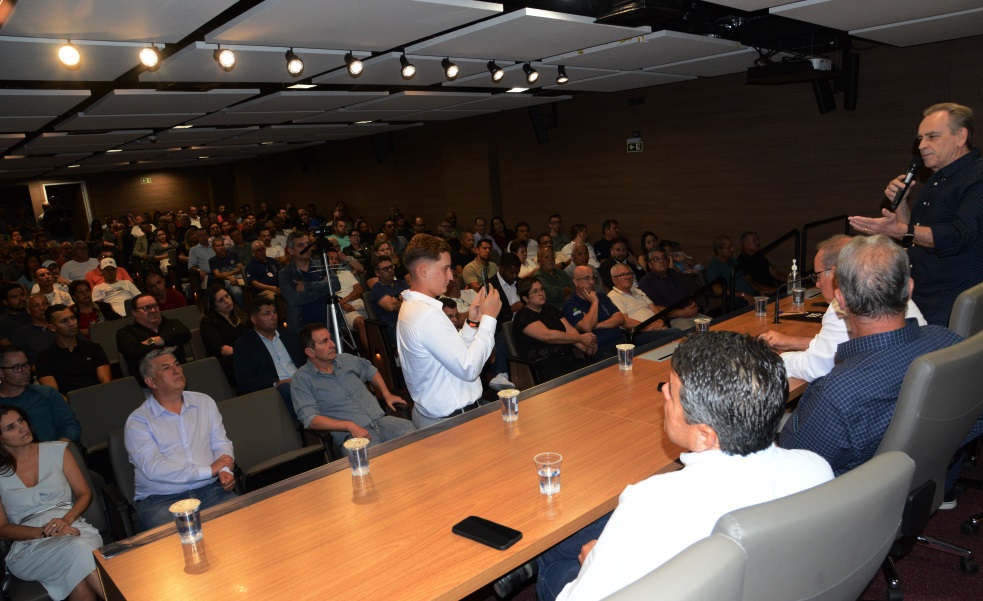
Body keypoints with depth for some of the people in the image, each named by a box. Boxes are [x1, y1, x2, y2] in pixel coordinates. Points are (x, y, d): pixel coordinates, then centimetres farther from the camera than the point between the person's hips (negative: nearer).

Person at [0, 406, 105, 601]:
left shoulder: (56, 450, 12)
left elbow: (84, 493, 11)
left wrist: (67, 520, -9)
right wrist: (45, 532, -13)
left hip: (72, 527, 2)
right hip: (28, 544, -1)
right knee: (77, 549, -36)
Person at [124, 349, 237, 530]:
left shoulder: (205, 402, 16)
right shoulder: (137, 421, 1)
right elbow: (153, 469, -12)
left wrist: (225, 471, -11)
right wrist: (209, 470, -13)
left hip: (209, 490, 3)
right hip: (160, 499, -3)